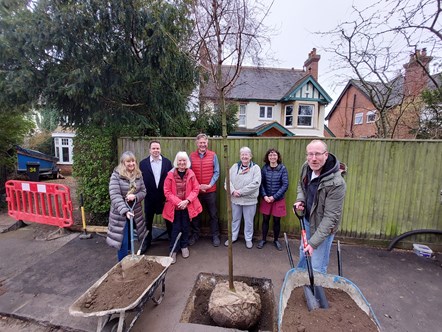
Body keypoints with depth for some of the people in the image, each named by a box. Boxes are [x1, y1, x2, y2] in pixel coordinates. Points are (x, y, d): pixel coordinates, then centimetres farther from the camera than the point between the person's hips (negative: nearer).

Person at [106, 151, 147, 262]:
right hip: (120, 213, -4)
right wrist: (125, 210, -29)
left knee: (130, 239, 18)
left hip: (135, 212, 4)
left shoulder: (138, 175, 1)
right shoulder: (116, 175, -13)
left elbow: (143, 191, 4)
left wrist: (135, 196, -19)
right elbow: (115, 195, -20)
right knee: (123, 242, 2)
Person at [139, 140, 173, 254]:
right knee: (148, 221, 15)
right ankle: (147, 242, 35)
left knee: (168, 219, 12)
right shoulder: (143, 163, -3)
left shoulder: (167, 162, -2)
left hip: (165, 196, 0)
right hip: (149, 197, 1)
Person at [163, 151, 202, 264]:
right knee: (176, 228, 5)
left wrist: (187, 201, -14)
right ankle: (173, 250, 21)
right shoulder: (170, 174, -8)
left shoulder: (191, 174, -3)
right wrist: (178, 202, -16)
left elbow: (196, 189, -3)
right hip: (175, 206, -2)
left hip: (187, 206, 2)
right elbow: (167, 191, -8)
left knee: (185, 227, 14)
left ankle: (184, 246, 35)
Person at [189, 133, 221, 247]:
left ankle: (215, 236, 25)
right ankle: (195, 235, 31)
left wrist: (209, 185, -12)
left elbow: (216, 172, -1)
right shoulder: (192, 156, 0)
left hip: (210, 190, -1)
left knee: (213, 214, 9)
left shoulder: (213, 155, -2)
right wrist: (197, 186, -9)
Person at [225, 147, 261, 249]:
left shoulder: (255, 168, -7)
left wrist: (241, 192, -19)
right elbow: (228, 180, -1)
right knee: (235, 219, 18)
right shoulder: (235, 166, 4)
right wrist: (233, 191, -19)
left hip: (250, 200, -3)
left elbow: (255, 183, -17)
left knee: (249, 221, 12)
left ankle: (248, 239, 33)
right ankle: (233, 237, 37)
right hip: (235, 199, 3)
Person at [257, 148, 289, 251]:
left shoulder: (282, 168, -8)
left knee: (276, 220, 10)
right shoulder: (264, 168, -2)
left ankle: (276, 240, 32)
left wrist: (274, 197, -14)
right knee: (265, 219, 11)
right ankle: (263, 239, 30)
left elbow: (285, 185, -10)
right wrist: (264, 196, -13)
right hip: (266, 199, 1)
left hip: (278, 200, -1)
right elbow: (261, 183, -1)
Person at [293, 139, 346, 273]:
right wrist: (300, 200, -10)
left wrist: (314, 242, -28)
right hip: (307, 219, 7)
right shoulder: (306, 167, -13)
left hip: (323, 226, -7)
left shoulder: (336, 183, -32)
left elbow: (330, 217, -29)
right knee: (303, 251, 29)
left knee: (317, 267, 3)